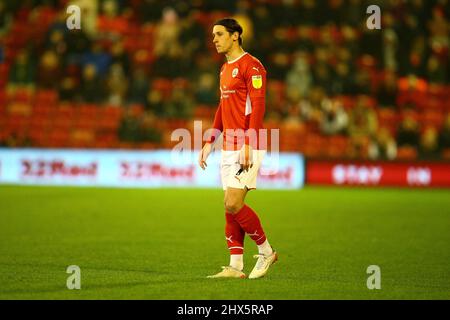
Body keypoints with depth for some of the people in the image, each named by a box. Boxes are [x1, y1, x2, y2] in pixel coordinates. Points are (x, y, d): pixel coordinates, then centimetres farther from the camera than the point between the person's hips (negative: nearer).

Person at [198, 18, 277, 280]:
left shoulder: (251, 65, -10)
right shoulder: (225, 69, 19)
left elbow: (258, 107, -16)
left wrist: (247, 145, -23)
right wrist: (210, 142, 22)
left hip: (248, 148, -9)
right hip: (229, 149, 9)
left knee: (234, 204, -13)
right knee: (230, 207, 5)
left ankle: (266, 251, 4)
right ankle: (236, 266, 7)